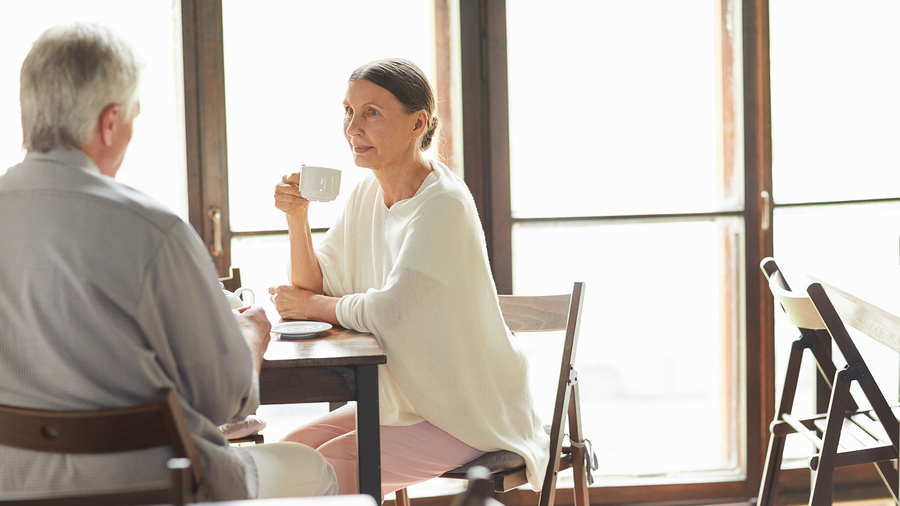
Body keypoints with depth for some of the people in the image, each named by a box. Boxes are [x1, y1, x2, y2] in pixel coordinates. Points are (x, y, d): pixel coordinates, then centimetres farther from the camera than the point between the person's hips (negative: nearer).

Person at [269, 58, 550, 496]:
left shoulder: (443, 205, -21)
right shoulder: (367, 193, 5)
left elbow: (390, 311, -25)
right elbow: (314, 288, 4)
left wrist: (311, 306, -9)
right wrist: (296, 216, -11)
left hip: (467, 415, -8)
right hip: (400, 396, 8)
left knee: (329, 467, -21)